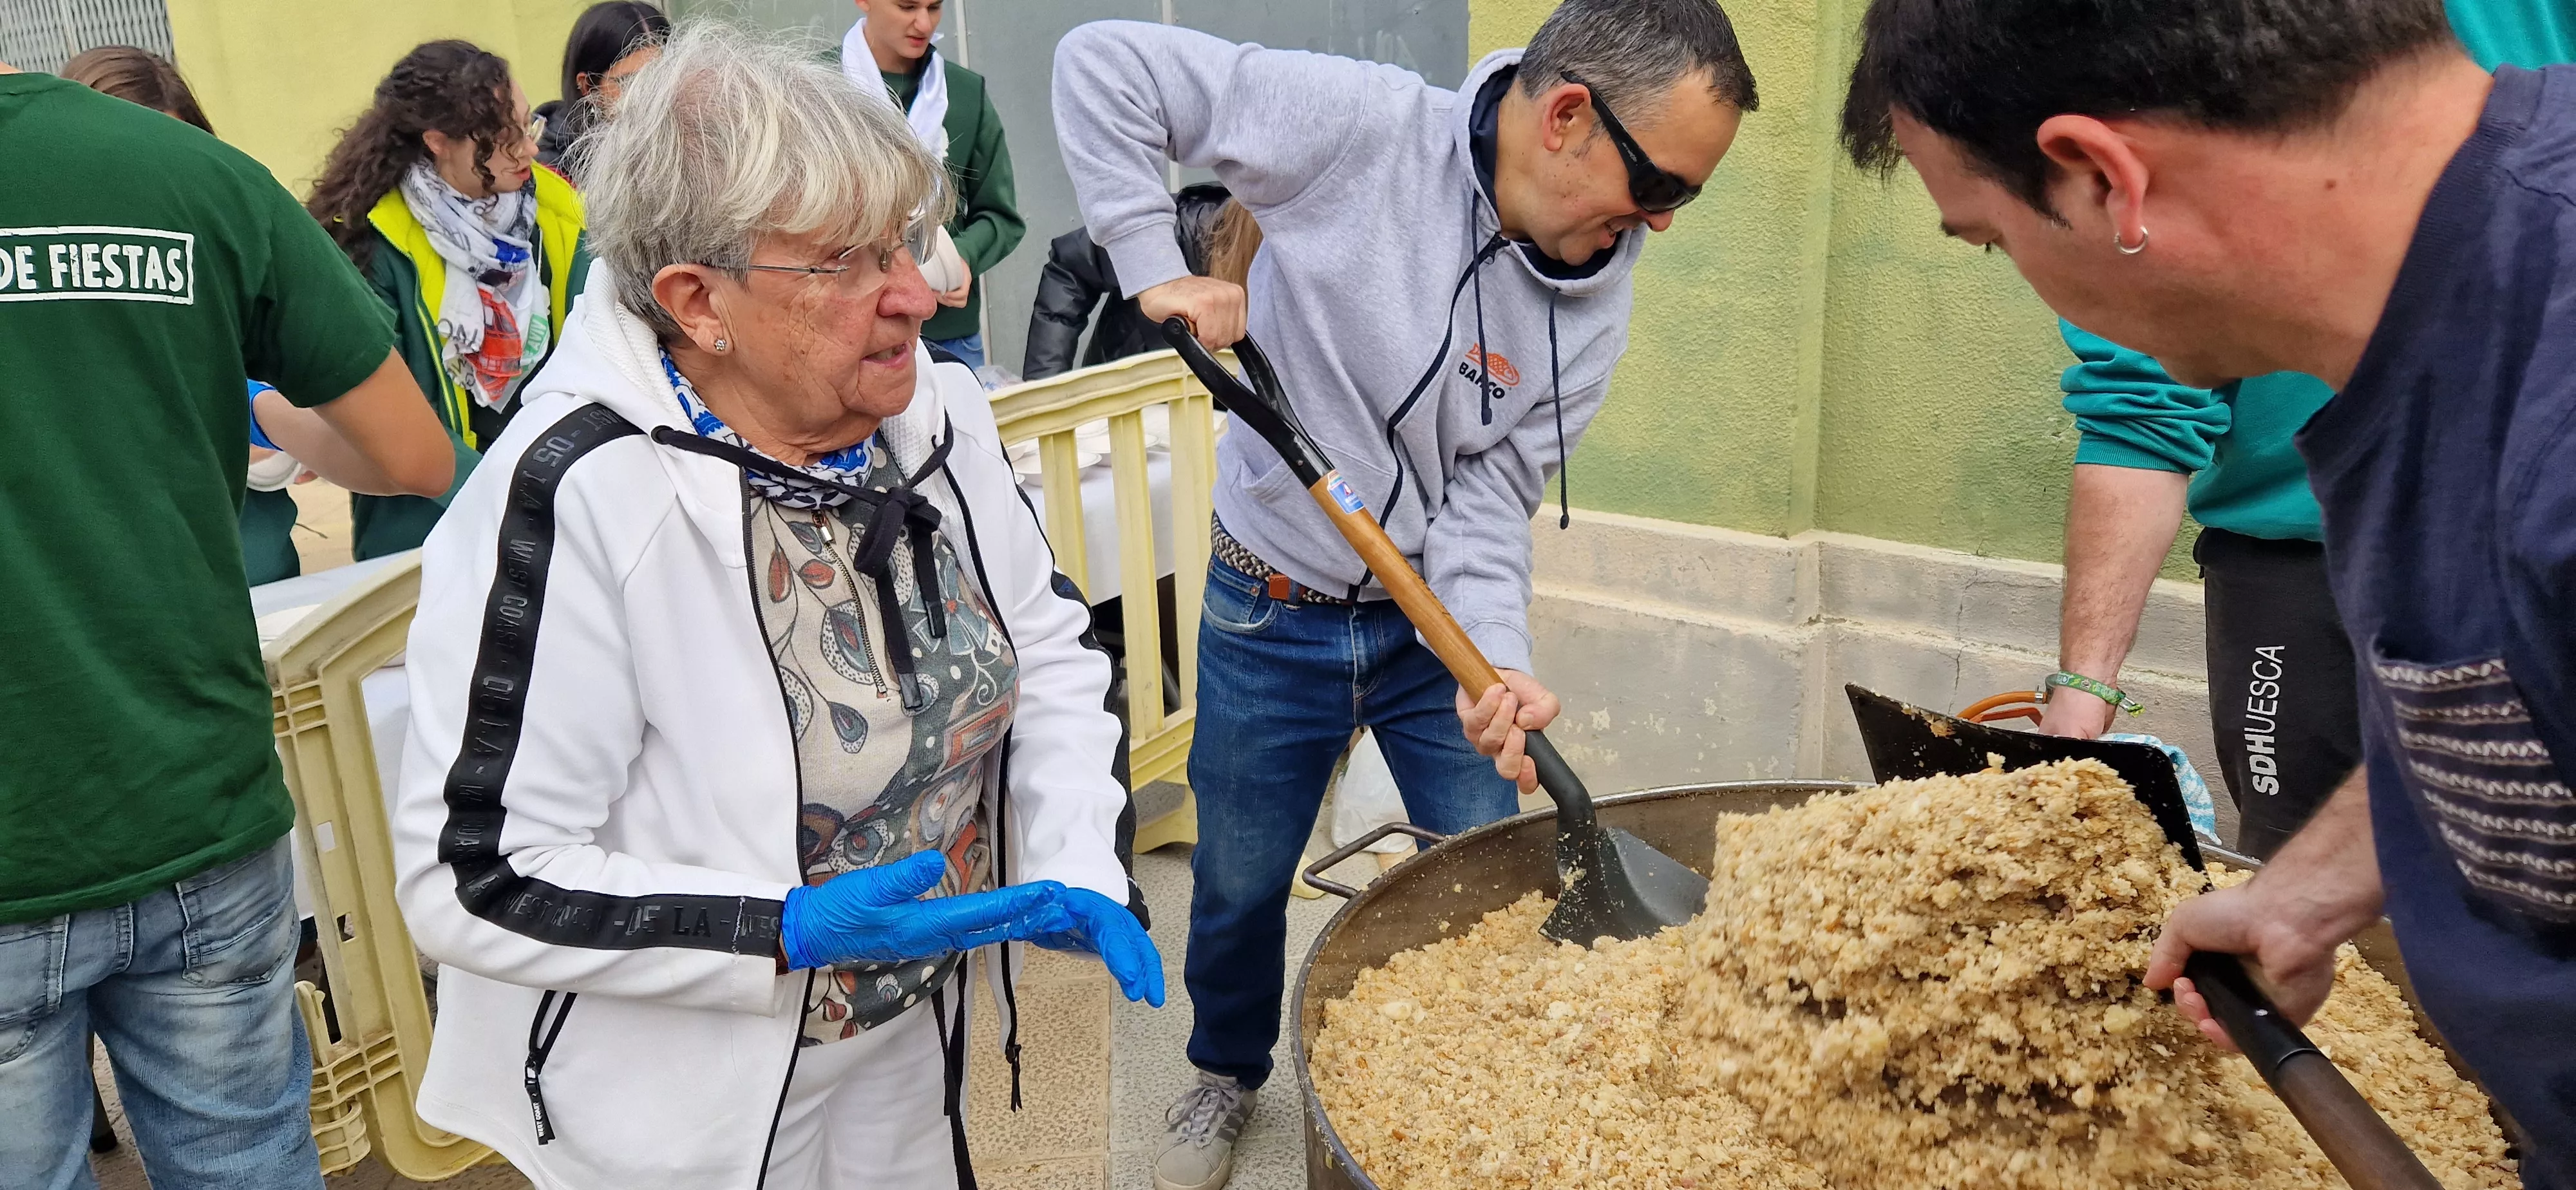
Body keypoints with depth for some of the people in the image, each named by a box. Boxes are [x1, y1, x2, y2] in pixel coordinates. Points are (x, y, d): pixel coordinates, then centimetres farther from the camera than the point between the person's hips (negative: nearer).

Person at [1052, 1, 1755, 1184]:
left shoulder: (1596, 300, -10)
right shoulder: (1358, 125, -21)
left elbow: (1489, 493, -13)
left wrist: (1498, 658, -30)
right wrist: (1156, 268, -24)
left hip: (1440, 616, 2)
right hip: (1272, 613, -2)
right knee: (1239, 884, 16)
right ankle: (1226, 1076, 45)